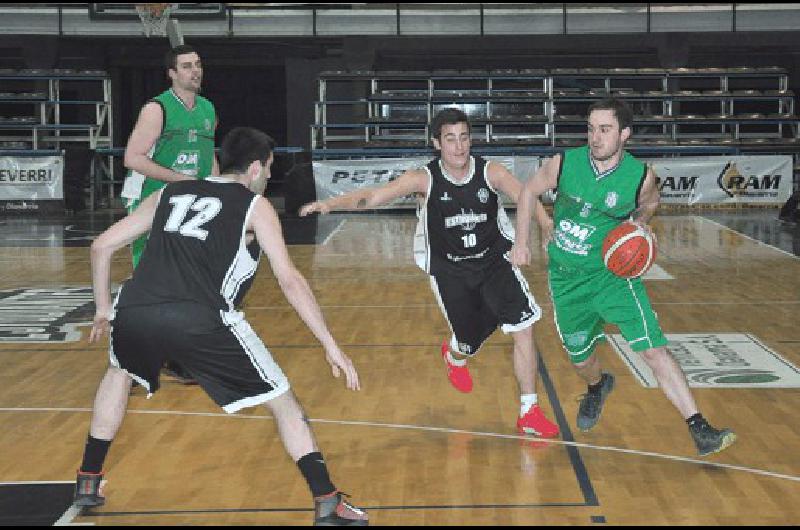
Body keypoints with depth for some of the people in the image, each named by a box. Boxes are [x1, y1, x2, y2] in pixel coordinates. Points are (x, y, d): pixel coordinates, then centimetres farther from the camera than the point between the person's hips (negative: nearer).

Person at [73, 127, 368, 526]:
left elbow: (102, 246, 29)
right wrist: (331, 347, 9)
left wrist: (103, 309, 41)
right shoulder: (255, 205, 16)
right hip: (201, 322, -4)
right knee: (283, 402, 12)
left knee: (120, 371, 39)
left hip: (133, 313, 4)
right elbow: (289, 280, 7)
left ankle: (87, 482, 40)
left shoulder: (171, 193, 28)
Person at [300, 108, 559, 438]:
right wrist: (330, 203, -40)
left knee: (523, 328, -12)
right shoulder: (425, 179, -16)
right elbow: (373, 196, -24)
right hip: (450, 271, -1)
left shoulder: (491, 173, -12)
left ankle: (529, 412, 2)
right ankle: (454, 354, 48)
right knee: (469, 344, 6)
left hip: (494, 262, 1)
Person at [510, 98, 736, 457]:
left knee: (654, 349, -15)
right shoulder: (564, 164, -13)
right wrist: (521, 242, 1)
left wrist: (639, 223, -9)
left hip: (612, 273, -2)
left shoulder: (640, 176, -13)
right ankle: (597, 388, 54)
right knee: (580, 359, 16)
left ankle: (700, 431, -13)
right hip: (566, 279, 2)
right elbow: (529, 192, 6)